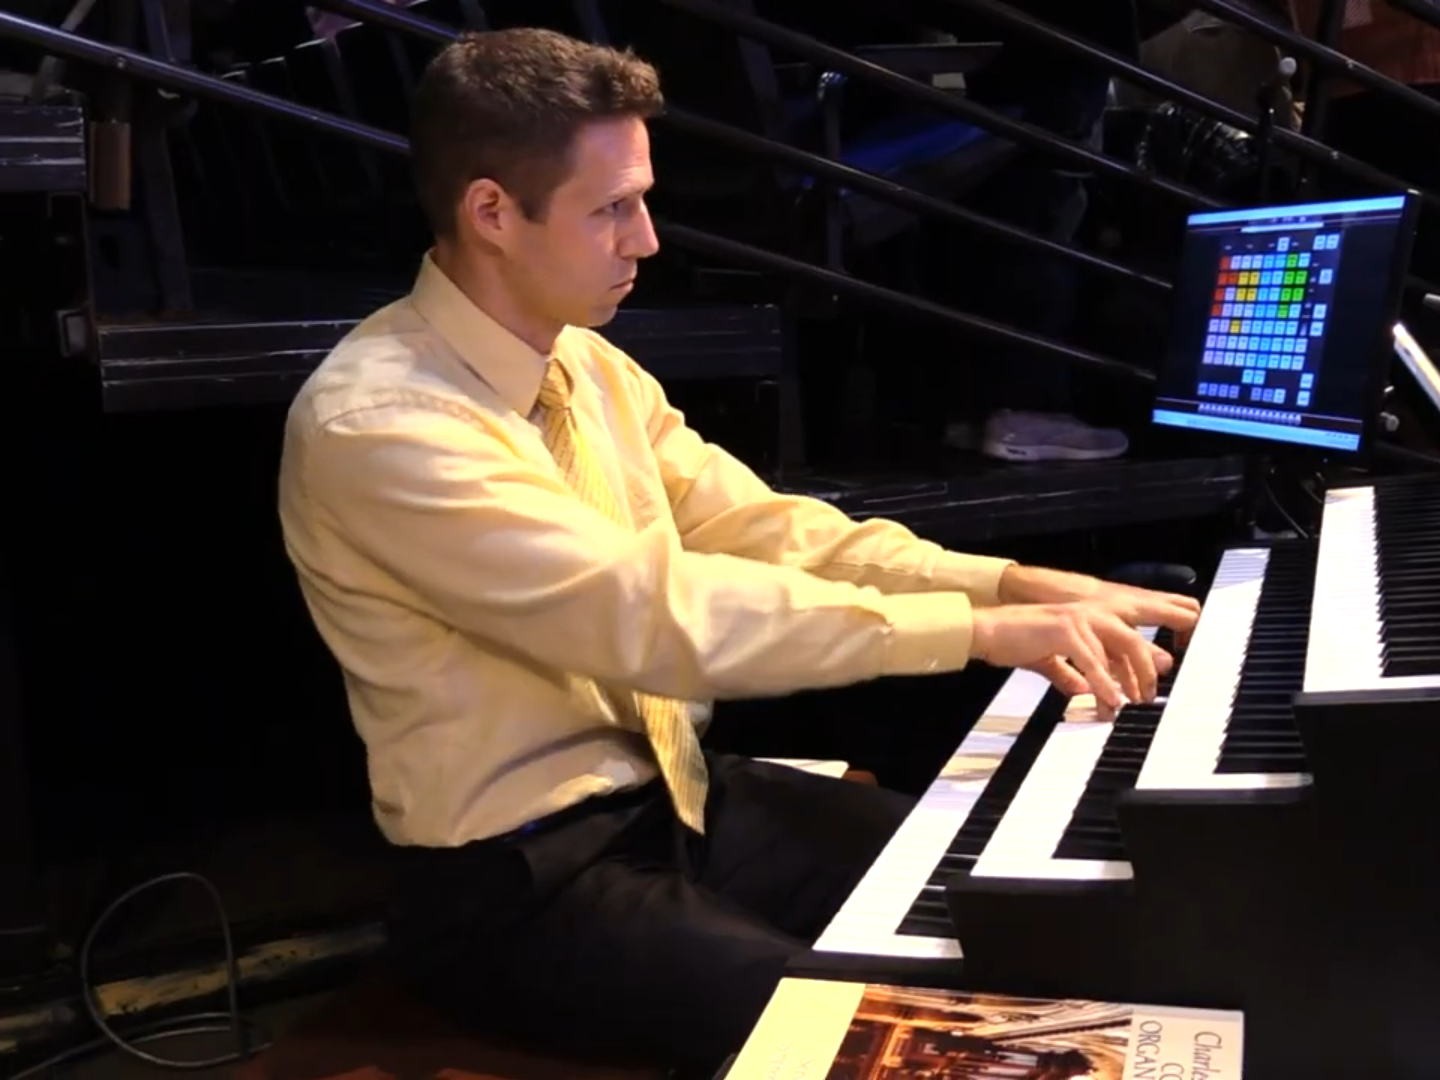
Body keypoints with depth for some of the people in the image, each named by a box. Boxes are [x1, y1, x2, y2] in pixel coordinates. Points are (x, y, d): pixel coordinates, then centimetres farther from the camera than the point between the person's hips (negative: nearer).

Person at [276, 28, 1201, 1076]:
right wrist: (974, 629, -28)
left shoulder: (585, 365, 3)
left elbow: (756, 527, 2)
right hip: (519, 879, -7)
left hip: (674, 791, 8)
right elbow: (657, 614, -31)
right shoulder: (373, 427, -23)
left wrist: (1015, 584, -10)